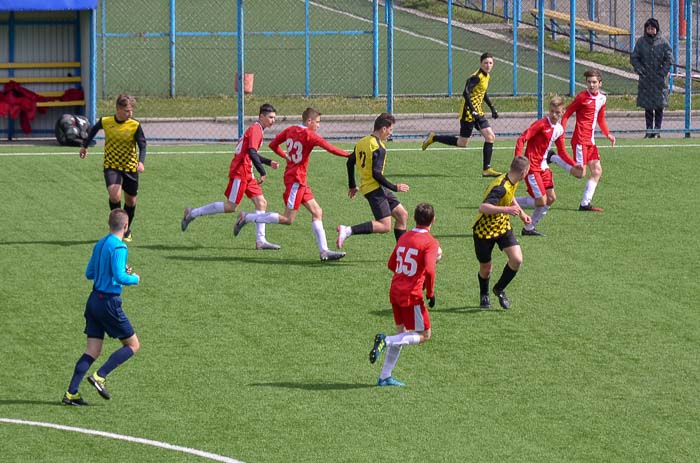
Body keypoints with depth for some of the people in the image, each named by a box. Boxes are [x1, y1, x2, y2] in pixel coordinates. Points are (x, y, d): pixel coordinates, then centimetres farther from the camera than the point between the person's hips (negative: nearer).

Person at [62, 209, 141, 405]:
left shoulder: (100, 244, 12)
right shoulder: (119, 247, -15)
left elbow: (89, 273, 19)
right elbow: (119, 277, -23)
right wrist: (134, 278, -2)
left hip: (94, 300, 8)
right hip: (109, 302, -8)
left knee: (93, 351, 7)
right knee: (132, 345, 4)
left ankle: (71, 393, -1)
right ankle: (100, 376, -7)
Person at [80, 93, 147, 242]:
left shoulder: (135, 125, -11)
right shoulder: (105, 122, -7)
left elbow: (142, 145, -15)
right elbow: (94, 129, 16)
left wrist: (141, 162, -33)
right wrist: (85, 145, 26)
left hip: (130, 167, 1)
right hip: (111, 166, -1)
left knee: (130, 200, 12)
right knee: (114, 195, -24)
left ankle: (127, 230, 36)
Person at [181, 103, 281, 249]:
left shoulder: (255, 129, 19)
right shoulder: (256, 129, -12)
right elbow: (252, 152, -24)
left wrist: (269, 162, 23)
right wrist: (262, 173, -22)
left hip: (247, 174, 10)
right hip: (240, 171, -10)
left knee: (261, 203, 4)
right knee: (231, 206, -8)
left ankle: (261, 241, 2)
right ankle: (193, 213, 1)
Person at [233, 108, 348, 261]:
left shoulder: (290, 130, 7)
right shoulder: (309, 136, -14)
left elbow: (273, 144, 12)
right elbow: (331, 149, -19)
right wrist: (350, 155, -12)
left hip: (301, 181, 9)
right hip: (296, 180, -9)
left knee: (317, 212, 7)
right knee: (288, 219, -6)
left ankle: (324, 251, 4)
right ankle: (247, 218, -4)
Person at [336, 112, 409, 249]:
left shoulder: (362, 142, 12)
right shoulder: (379, 148, -16)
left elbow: (350, 163, 20)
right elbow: (376, 174, -22)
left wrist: (352, 186, 29)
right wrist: (395, 187, -15)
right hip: (375, 189, -10)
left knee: (402, 215, 13)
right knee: (385, 226, -13)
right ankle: (347, 231, -18)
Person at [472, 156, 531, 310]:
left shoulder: (512, 183, -3)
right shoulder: (501, 187, -32)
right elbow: (483, 208, -43)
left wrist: (521, 213, 21)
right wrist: (506, 209, -51)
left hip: (503, 226, 7)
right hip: (485, 229, -7)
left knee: (517, 260, -10)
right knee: (486, 268, 7)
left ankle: (499, 289, 15)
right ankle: (484, 295, 40)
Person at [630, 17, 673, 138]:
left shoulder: (663, 42, -1)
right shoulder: (641, 42, 3)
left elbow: (669, 59, 0)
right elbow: (633, 58, 5)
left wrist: (663, 73, -9)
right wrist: (640, 70, -7)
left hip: (660, 79, -1)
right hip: (646, 79, 1)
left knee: (659, 107, -1)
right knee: (647, 107, 3)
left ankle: (657, 130, 6)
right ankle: (649, 130, 9)